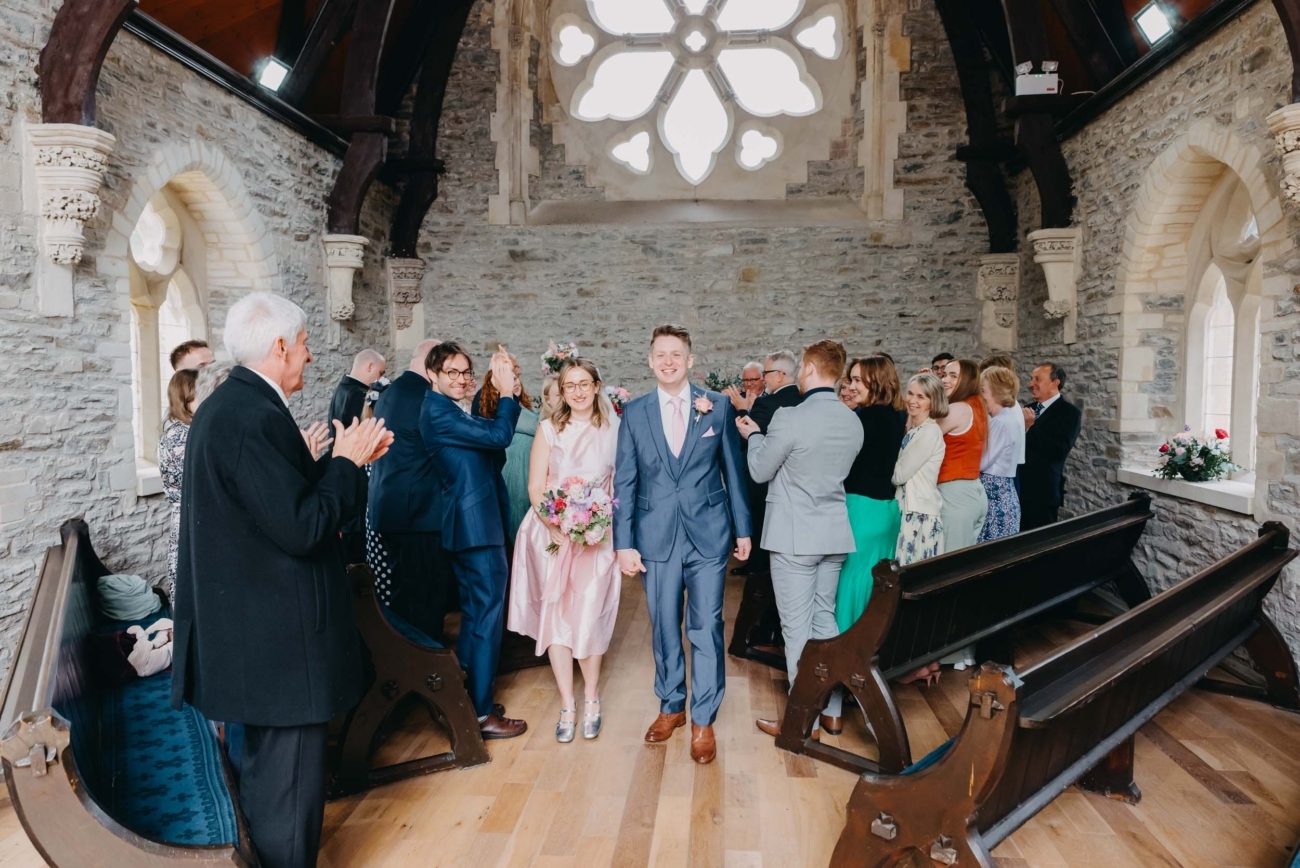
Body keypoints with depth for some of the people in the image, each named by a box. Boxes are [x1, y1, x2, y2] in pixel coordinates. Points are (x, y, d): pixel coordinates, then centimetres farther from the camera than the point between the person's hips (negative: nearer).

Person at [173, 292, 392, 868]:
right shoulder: (256, 415, -23)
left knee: (262, 766, 25)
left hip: (247, 629, 11)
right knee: (290, 779, 4)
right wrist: (346, 462, -13)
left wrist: (346, 459, 8)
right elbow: (302, 528, -26)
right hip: (279, 640, -11)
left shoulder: (226, 405, 10)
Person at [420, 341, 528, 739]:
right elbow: (498, 436, -21)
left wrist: (507, 389, 4)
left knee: (476, 612, 19)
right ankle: (481, 713, 4)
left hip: (474, 523, 11)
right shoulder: (438, 412, -16)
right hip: (475, 526, -11)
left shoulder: (453, 410, 15)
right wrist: (506, 391, -10)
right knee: (486, 613, -4)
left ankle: (465, 696, 31)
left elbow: (491, 440, 11)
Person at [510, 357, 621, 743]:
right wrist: (555, 528, -14)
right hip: (552, 533, 1)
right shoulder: (549, 429, 2)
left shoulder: (613, 429, 2)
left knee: (590, 617, -5)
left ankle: (591, 699, 18)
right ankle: (567, 706, 16)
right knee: (556, 616, 3)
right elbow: (535, 487, -1)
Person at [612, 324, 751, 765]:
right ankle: (671, 706, 31)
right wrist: (623, 542, -2)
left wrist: (742, 528, 6)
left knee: (706, 627, 1)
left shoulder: (718, 406, 1)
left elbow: (733, 470, 5)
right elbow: (624, 481, 2)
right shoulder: (634, 412, 2)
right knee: (664, 627, 13)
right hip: (656, 537, 2)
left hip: (708, 533, -1)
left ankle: (703, 720, 15)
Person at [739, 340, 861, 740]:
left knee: (797, 628, 3)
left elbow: (760, 471, -7)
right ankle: (831, 710, 26)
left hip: (795, 535, -7)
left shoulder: (790, 418, -18)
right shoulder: (853, 422, 2)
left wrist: (753, 434, 13)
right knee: (824, 619, 17)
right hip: (835, 532, 7)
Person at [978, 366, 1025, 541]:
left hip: (994, 493, -9)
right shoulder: (1012, 416, 10)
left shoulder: (1002, 422, -18)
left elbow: (981, 463, -16)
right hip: (1003, 491, 9)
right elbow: (991, 457, 12)